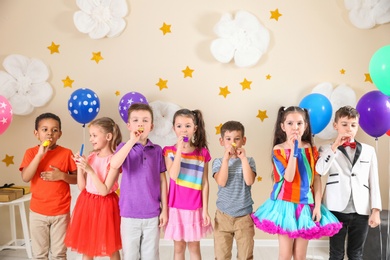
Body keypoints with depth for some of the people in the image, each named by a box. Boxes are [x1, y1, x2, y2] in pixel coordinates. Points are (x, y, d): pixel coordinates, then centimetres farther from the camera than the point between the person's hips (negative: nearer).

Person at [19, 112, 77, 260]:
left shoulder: (66, 153, -4)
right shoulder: (31, 152, -3)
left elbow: (77, 178, 0)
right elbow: (25, 178, -17)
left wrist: (62, 176, -19)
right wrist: (39, 154, -22)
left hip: (61, 212, 0)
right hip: (38, 212, 1)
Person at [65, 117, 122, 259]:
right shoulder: (91, 157, 2)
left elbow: (104, 190, -19)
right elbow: (82, 187, 4)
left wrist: (89, 170, -24)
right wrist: (80, 166, -8)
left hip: (104, 205, -5)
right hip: (87, 204, 6)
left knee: (112, 248, 9)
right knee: (86, 247, 15)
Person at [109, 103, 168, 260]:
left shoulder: (157, 150, 1)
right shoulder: (125, 147, -2)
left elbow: (162, 180, 4)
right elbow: (114, 165, -24)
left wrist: (164, 209, 2)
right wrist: (132, 141, -25)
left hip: (152, 214, 1)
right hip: (129, 214, -1)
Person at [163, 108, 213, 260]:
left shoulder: (202, 153, -3)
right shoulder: (169, 151, -5)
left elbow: (205, 183, -1)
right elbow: (173, 176, -19)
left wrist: (205, 209, -3)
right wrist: (179, 150, -22)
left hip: (195, 208, 0)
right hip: (176, 208, 0)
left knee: (194, 247, 13)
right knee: (179, 247, 12)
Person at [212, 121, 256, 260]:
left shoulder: (249, 161, -2)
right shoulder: (218, 162, -2)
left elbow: (249, 181, -18)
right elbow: (221, 182, -18)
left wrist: (243, 158, -18)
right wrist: (226, 158, -21)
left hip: (244, 216, 0)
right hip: (223, 215, 0)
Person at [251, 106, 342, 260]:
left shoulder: (311, 149, 1)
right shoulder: (278, 149, -8)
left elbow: (316, 179, 2)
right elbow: (289, 177, -19)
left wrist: (317, 206, -4)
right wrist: (294, 150, -22)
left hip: (305, 205, 3)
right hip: (285, 204, -2)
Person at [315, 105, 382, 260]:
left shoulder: (368, 150, 9)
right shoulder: (327, 150, 2)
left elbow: (374, 182, 6)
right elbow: (320, 170, -18)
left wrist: (375, 210, 1)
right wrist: (335, 146, -18)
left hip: (361, 211, 2)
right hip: (336, 210, -2)